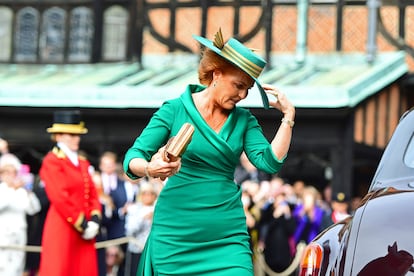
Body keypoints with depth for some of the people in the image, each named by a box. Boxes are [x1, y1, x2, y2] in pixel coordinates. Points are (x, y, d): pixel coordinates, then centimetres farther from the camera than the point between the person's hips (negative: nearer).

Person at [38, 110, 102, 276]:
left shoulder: (83, 163, 18)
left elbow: (93, 194, 13)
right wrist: (81, 224, -14)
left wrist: (94, 220, -4)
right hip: (62, 229, -7)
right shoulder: (51, 162, -5)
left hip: (85, 230, 7)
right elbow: (60, 198, -13)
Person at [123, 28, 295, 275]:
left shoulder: (243, 120, 8)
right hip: (176, 233, -2)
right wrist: (149, 169, -28)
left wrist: (288, 116, -4)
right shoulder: (175, 110, -3)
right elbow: (133, 158, -6)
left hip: (227, 234, 2)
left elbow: (270, 162, -3)